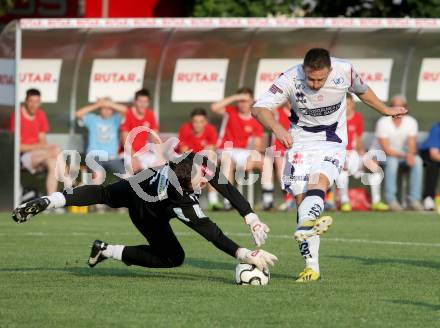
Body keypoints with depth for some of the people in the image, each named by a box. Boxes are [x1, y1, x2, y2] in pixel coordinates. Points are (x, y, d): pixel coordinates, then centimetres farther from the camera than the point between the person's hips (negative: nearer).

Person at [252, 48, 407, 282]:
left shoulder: (344, 71, -13)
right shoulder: (291, 79, -18)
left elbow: (362, 91, 11)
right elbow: (259, 108, -22)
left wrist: (386, 111, 25)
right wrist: (277, 128, -41)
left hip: (333, 142, 0)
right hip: (300, 142, 1)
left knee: (318, 181, -29)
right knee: (301, 198, -8)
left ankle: (305, 227, -56)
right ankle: (312, 266, -6)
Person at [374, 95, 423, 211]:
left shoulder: (411, 122, -5)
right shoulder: (383, 123, -17)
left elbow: (412, 146, -9)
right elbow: (386, 149, -21)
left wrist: (410, 155, -33)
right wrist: (404, 155, -33)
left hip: (402, 154, 4)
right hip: (381, 155, -4)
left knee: (417, 161, -25)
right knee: (392, 161, -37)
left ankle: (414, 199, -26)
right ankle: (391, 200, -33)